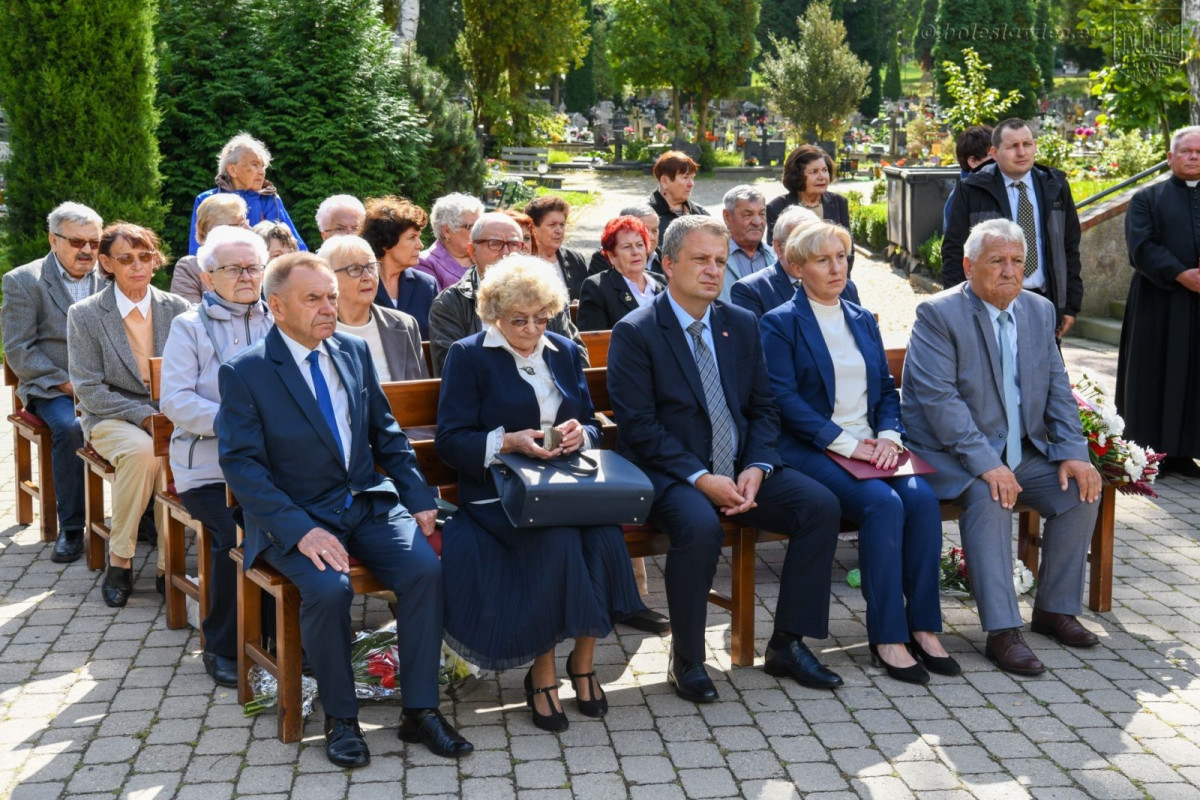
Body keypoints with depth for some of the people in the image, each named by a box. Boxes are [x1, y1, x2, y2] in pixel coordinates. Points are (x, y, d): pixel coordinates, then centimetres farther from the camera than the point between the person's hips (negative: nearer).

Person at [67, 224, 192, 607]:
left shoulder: (179, 309, 4)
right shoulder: (84, 315, -3)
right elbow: (90, 391, -7)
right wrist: (144, 416, -18)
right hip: (110, 418, -2)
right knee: (142, 450, -36)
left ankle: (170, 565, -18)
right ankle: (119, 560, -18)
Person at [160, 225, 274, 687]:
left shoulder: (276, 325, 14)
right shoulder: (189, 327, 5)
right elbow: (175, 400, -5)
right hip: (209, 468, -2)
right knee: (236, 532, -27)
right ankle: (223, 647, -5)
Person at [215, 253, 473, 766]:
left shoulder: (354, 352, 10)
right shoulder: (244, 373, -6)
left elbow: (387, 434, 17)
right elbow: (241, 466, -11)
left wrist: (420, 501, 4)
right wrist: (301, 531, -23)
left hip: (370, 505, 4)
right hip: (297, 517, -4)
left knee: (424, 567, -22)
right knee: (329, 587, -31)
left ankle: (420, 710, -10)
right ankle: (340, 719, -9)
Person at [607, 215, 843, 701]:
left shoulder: (742, 325, 13)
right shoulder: (635, 333, -5)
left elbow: (763, 408, 12)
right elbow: (637, 426, -11)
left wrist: (756, 469, -7)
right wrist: (700, 478, -20)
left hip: (740, 471, 6)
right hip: (669, 474, -5)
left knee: (821, 505, -15)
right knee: (699, 526, -36)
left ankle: (787, 644, -3)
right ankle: (686, 660, -14)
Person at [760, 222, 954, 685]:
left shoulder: (862, 321, 21)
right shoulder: (780, 323, 1)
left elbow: (886, 388, 18)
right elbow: (784, 398, -9)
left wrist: (888, 435, -3)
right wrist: (845, 443, -16)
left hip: (872, 446, 5)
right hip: (812, 451, -5)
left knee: (923, 499, -24)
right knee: (883, 504, -30)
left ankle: (924, 626, -17)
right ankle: (886, 635, -22)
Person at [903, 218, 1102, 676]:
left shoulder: (1040, 311, 9)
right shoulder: (939, 314, -13)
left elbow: (1056, 390, 10)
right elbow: (937, 397, -22)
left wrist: (1072, 452, -6)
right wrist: (985, 464, -29)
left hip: (1022, 452, 7)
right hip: (951, 455, -6)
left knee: (1082, 489, -11)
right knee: (988, 497, -32)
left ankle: (1054, 608, 6)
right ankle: (1002, 633, -28)